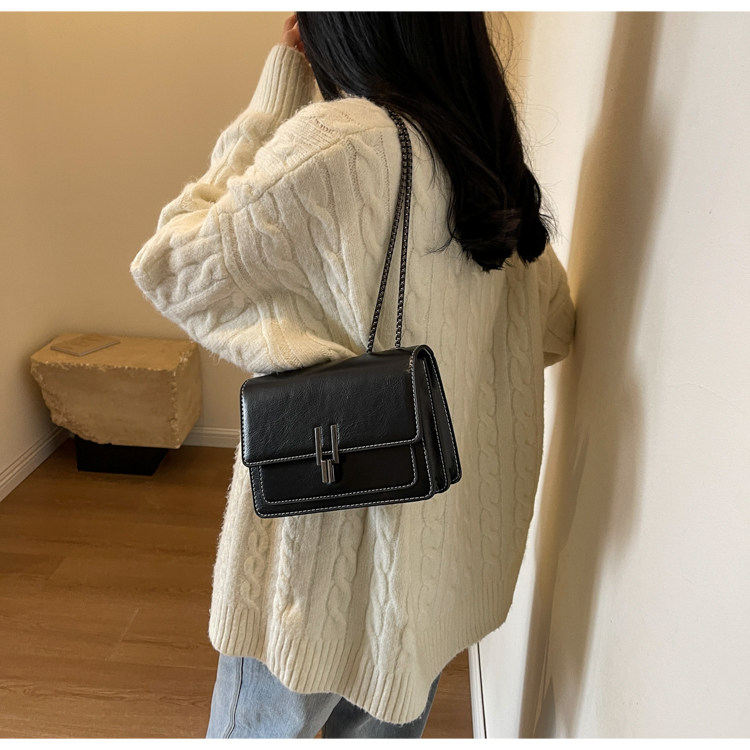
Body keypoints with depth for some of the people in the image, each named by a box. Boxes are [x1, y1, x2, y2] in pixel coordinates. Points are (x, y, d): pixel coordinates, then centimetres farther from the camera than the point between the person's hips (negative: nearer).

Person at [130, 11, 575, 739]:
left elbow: (169, 270, -11)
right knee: (387, 725, 26)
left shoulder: (336, 143, -22)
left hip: (334, 550, -6)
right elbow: (553, 329, 12)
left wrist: (275, 89, -8)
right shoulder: (492, 160, 1)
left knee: (257, 726, 18)